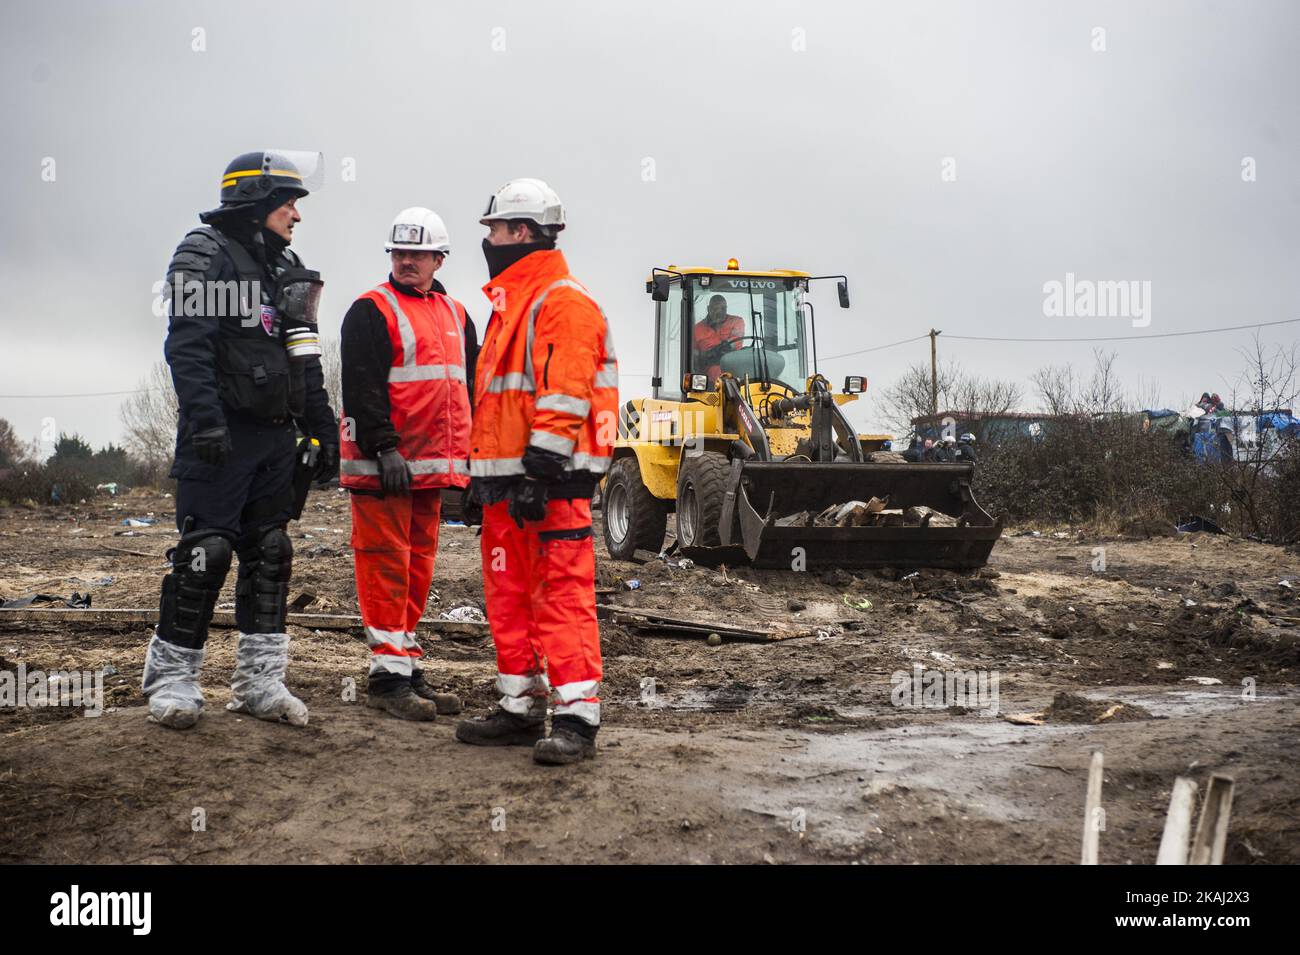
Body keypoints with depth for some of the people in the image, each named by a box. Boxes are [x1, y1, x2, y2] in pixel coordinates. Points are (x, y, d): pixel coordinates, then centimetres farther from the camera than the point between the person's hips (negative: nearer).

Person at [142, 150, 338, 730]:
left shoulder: (286, 269, 19)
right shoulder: (205, 255, -5)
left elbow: (306, 359, 22)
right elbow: (188, 345, -16)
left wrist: (322, 429, 18)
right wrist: (204, 416, -26)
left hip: (275, 436, 8)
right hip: (220, 436, -8)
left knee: (269, 552, 7)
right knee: (205, 551, -8)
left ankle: (259, 680, 13)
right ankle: (171, 675, 2)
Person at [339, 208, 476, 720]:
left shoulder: (456, 316, 18)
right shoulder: (371, 311, -4)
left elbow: (468, 392, 22)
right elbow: (362, 387, -13)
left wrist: (471, 458, 17)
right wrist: (385, 449, -21)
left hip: (432, 466, 7)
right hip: (381, 465, -7)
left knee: (419, 567, 10)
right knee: (386, 565, -7)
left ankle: (407, 667, 18)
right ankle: (389, 674, -4)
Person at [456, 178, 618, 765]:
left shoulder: (563, 302, -10)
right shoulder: (512, 303, 22)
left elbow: (565, 397, -19)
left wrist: (541, 471, -23)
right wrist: (485, 474, 24)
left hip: (550, 480, -10)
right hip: (507, 477, 11)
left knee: (563, 595, -10)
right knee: (508, 595, 13)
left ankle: (577, 718, -8)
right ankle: (521, 709, 21)